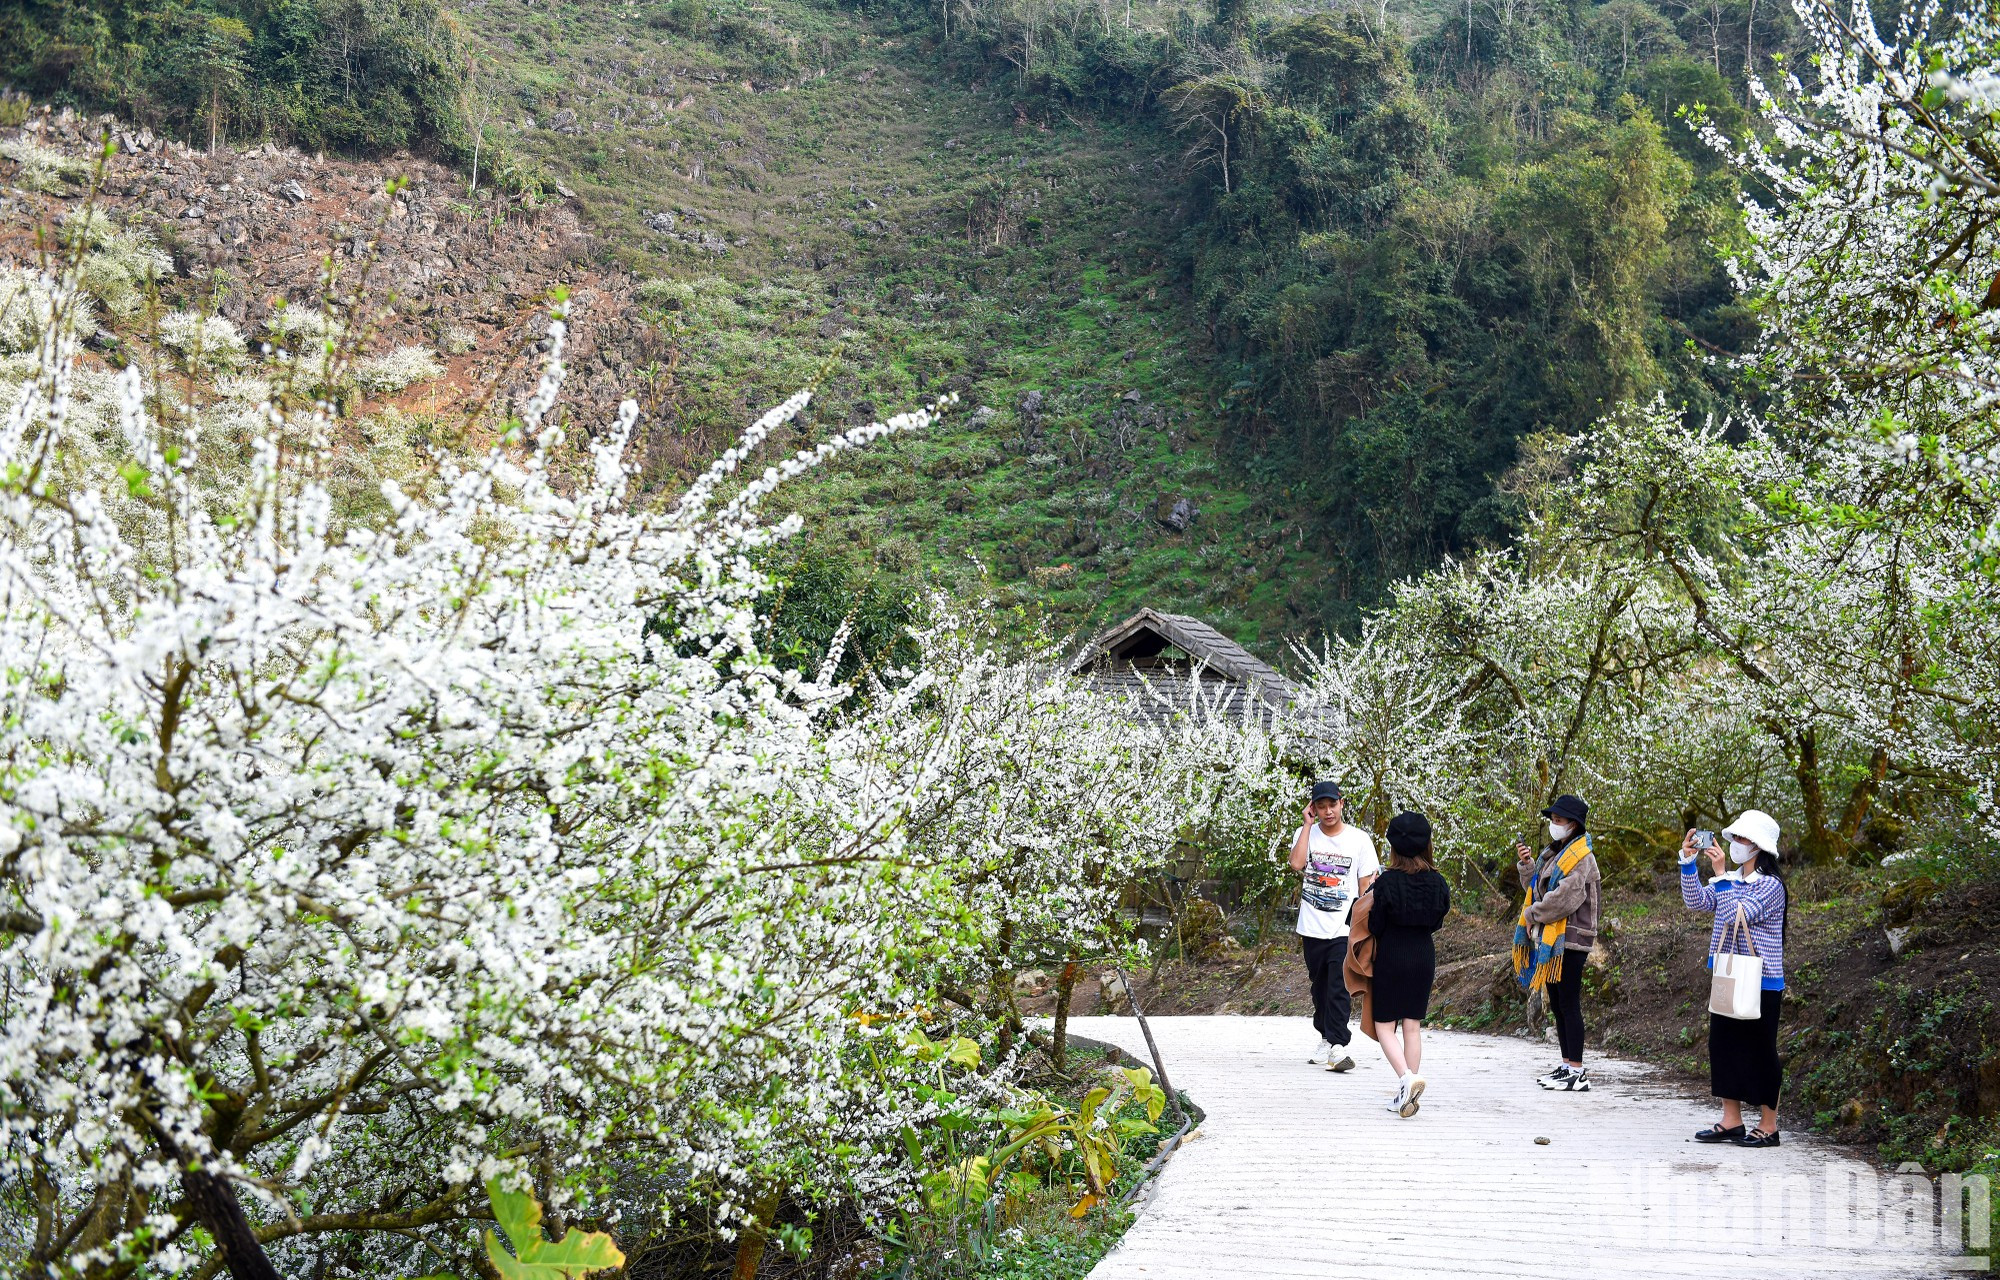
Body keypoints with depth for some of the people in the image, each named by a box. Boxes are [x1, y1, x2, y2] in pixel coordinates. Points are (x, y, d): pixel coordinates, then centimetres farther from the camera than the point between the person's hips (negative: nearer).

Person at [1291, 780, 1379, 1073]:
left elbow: (1366, 885, 2)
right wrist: (1308, 823, -12)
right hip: (1311, 928, 3)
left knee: (1339, 988, -13)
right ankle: (1326, 1039, 28)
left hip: (1344, 929, -3)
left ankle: (1337, 1047, -17)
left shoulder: (1359, 839, -1)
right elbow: (1297, 863, -17)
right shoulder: (1307, 834, 4)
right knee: (1320, 987, 14)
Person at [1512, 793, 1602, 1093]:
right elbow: (1536, 887, 20)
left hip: (1569, 940, -9)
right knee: (1558, 1005, 13)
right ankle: (1567, 1066, 20)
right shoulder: (1553, 853, 16)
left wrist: (1533, 914, -10)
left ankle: (1577, 1074, -6)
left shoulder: (1581, 857, -13)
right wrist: (1527, 864, 4)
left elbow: (1564, 898, -22)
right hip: (1549, 940, 10)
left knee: (1569, 1005, -8)